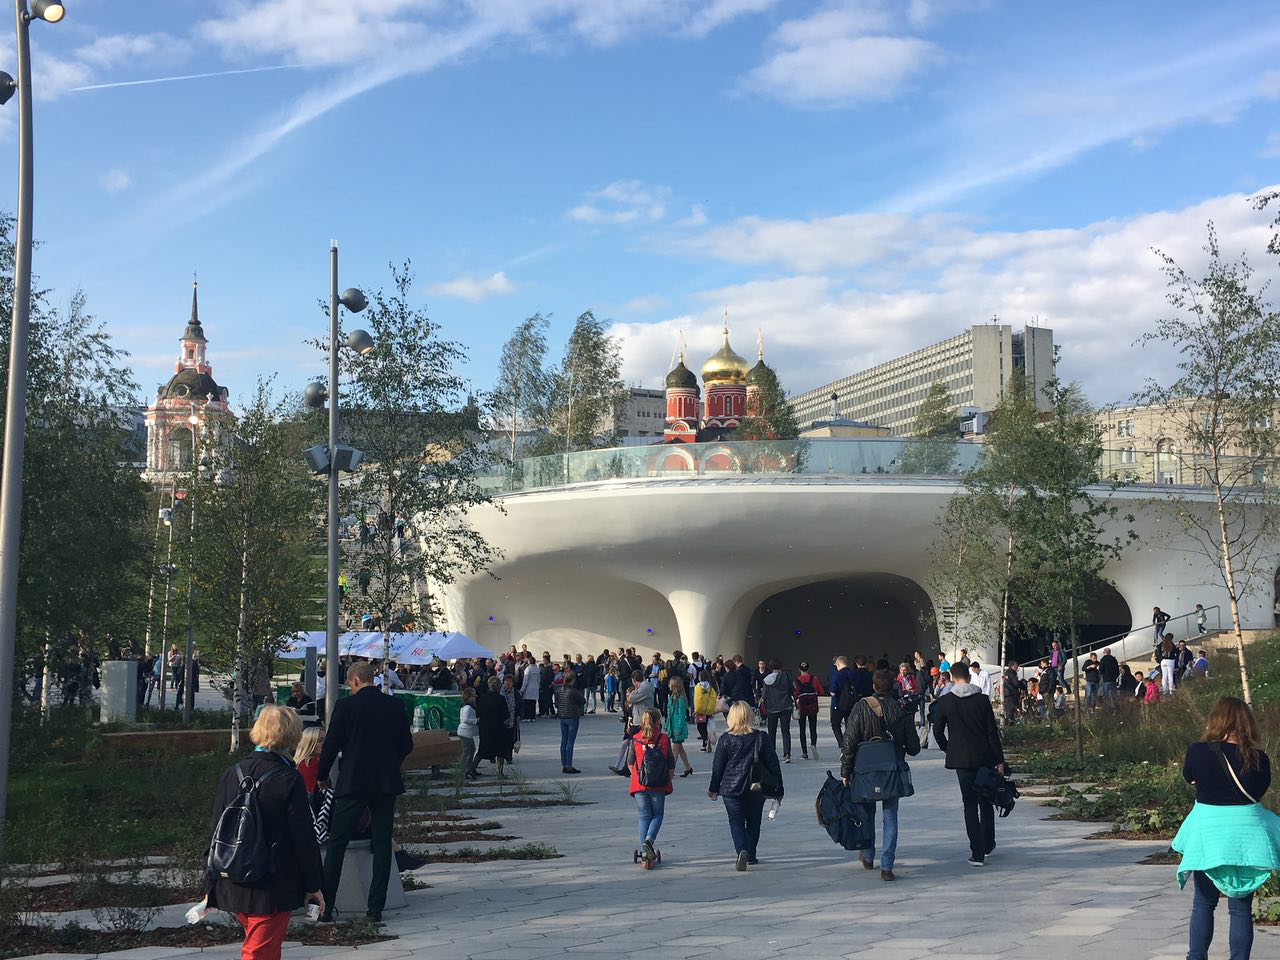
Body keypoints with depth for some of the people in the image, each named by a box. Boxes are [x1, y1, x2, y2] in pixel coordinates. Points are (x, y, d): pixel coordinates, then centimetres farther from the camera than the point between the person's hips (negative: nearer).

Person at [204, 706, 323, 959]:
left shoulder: (232, 774, 1)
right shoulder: (289, 780, -14)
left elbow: (215, 831, 5)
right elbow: (303, 837, -12)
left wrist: (211, 886, 14)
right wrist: (313, 885, -1)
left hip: (233, 888, 5)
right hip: (273, 889, -5)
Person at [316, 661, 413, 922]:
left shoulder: (346, 706, -7)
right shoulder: (394, 705, 2)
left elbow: (331, 744, -4)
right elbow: (407, 745, 7)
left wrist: (322, 776, 12)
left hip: (353, 783, -3)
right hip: (387, 783, 3)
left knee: (337, 844, 6)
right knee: (382, 843, 8)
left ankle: (325, 906, 6)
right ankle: (376, 908, 7)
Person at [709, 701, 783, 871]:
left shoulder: (726, 739, -8)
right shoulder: (761, 738, -4)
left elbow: (718, 766, -2)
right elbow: (773, 764, -1)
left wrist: (713, 788, 12)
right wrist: (778, 789, 8)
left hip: (731, 789, -2)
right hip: (756, 789, 2)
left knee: (736, 822, 8)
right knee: (753, 822, 19)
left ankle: (742, 851, -15)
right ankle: (751, 856, 24)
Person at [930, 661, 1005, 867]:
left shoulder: (945, 702, -4)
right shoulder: (982, 700, -3)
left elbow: (937, 731, 0)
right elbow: (992, 732, -3)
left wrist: (947, 749, 17)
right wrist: (999, 760, 0)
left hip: (961, 759, -1)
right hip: (984, 758, 1)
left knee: (970, 804, 3)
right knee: (986, 801, 18)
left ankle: (977, 853, -1)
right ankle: (988, 844, 28)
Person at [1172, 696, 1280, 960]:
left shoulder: (1198, 751, -12)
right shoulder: (1259, 758, -10)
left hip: (1208, 834, 0)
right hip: (1247, 834, 0)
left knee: (1203, 904, 14)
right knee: (1241, 908, 7)